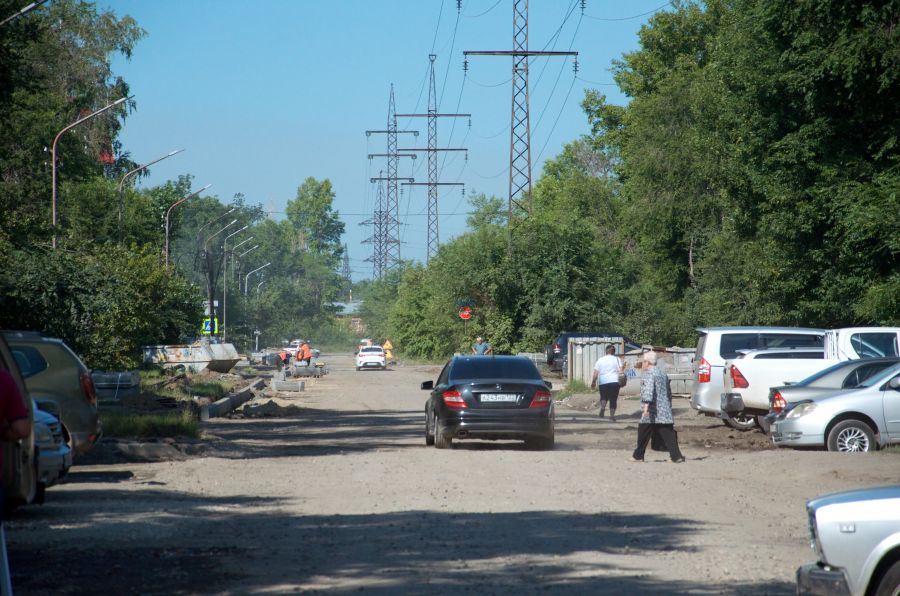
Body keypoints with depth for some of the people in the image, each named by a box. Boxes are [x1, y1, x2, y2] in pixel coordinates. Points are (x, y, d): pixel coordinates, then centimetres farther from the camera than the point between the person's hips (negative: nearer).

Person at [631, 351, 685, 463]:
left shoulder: (649, 374, -9)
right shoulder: (663, 373, 18)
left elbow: (649, 389, -25)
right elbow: (669, 392, 27)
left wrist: (646, 404, -35)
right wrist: (669, 406, 36)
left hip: (652, 411, -7)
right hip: (665, 411, 7)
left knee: (643, 433, 6)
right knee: (668, 433, 1)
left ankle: (638, 456, 15)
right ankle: (676, 456, -9)